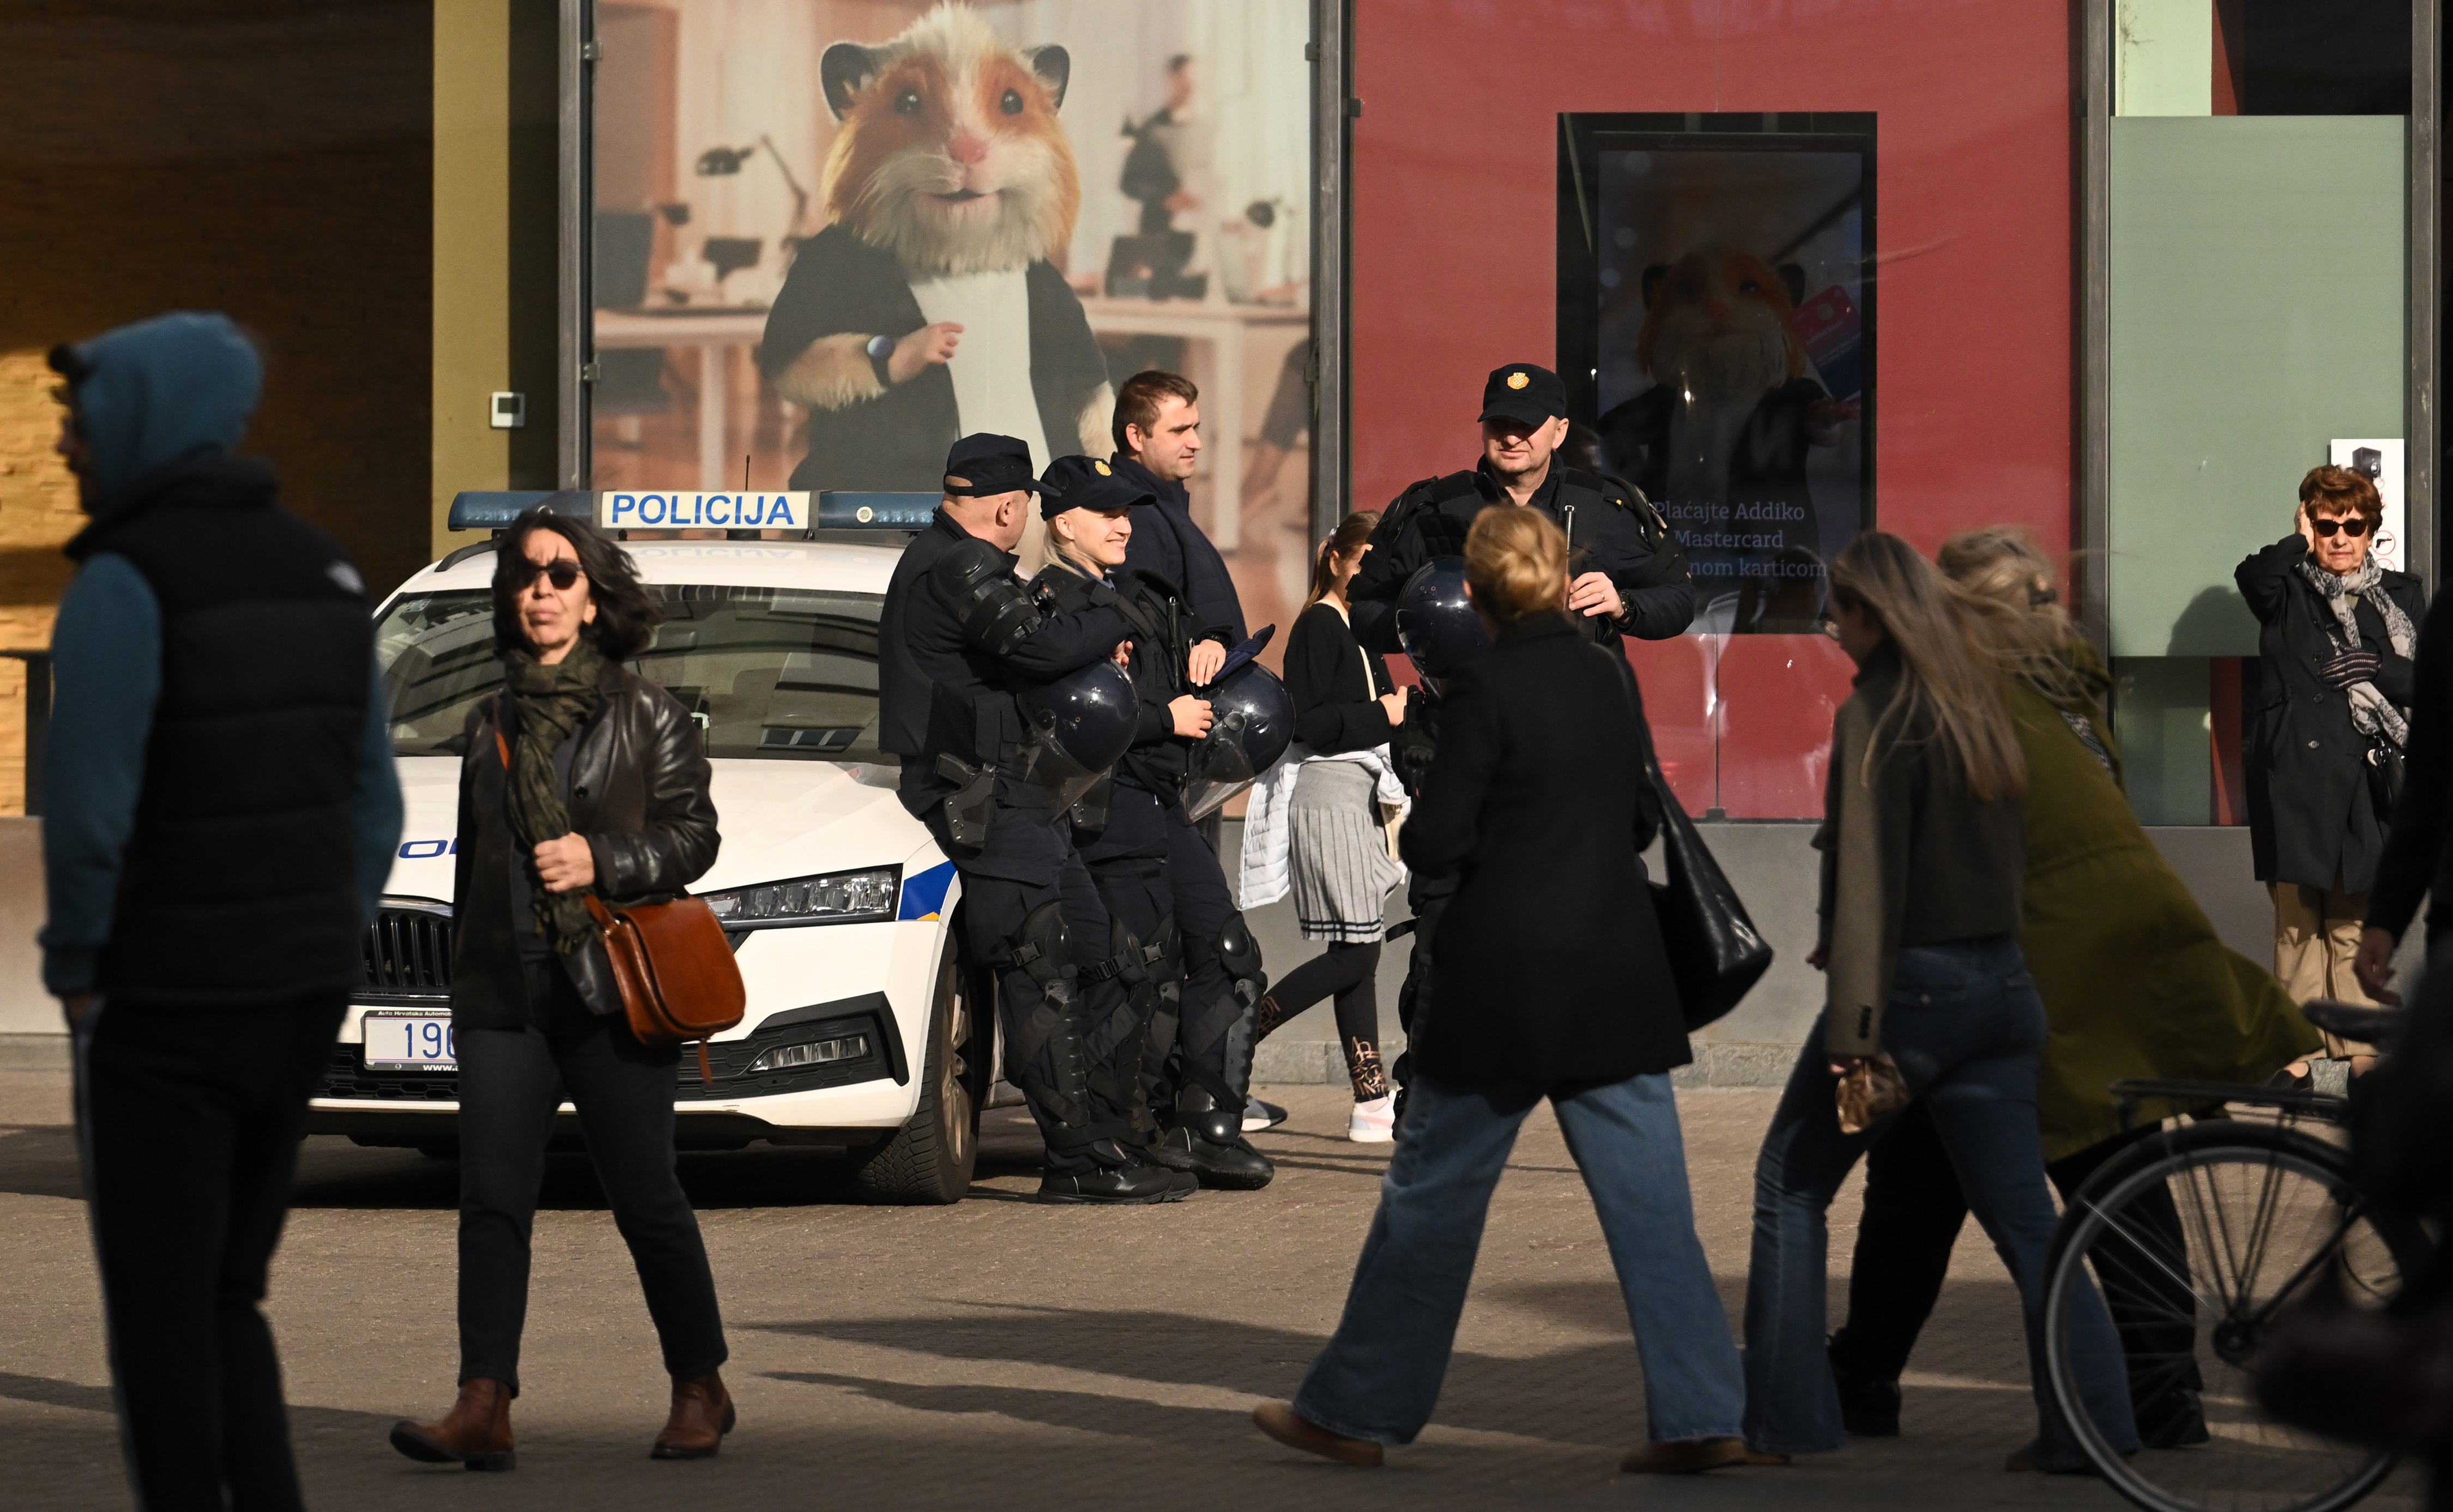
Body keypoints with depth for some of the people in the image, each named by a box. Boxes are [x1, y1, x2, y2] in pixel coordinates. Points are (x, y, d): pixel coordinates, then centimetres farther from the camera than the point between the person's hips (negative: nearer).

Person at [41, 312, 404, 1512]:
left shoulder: (121, 581, -18)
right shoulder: (320, 572, 6)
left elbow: (86, 813, -22)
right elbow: (369, 810, 8)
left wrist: (74, 971, -5)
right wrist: (315, 976, 15)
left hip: (161, 1008, -7)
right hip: (292, 1001, 7)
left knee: (157, 1322, 6)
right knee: (222, 1300, 18)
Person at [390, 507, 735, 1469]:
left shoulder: (645, 716, 5)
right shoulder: (492, 725, 17)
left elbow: (693, 835, 0)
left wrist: (602, 861, -16)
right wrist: (464, 984, 19)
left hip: (611, 993, -4)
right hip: (505, 999, 4)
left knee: (645, 1199, 0)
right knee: (492, 1198, -8)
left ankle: (701, 1390, 15)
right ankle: (484, 1407, -15)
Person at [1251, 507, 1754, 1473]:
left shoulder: (1486, 691, -11)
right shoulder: (1611, 680, 5)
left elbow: (1435, 844, -12)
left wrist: (1420, 828, 8)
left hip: (1504, 982, -4)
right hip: (1616, 981, 5)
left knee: (1431, 1195, 5)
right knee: (1649, 1201, 4)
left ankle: (1355, 1410, 13)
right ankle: (1700, 1417, -1)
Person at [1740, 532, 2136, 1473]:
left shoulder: (1877, 717, -11)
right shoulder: (1979, 706, 11)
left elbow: (1868, 875, -17)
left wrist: (1857, 1030, -18)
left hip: (1914, 980, -7)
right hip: (2002, 982, 7)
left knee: (1792, 1186, 7)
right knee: (2022, 1213, 8)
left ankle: (1782, 1417, 5)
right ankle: (2091, 1422, 0)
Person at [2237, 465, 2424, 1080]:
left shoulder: (2400, 595, 14)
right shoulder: (2288, 591, 6)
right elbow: (2253, 576, -18)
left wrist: (2376, 668, -7)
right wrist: (2300, 542, -4)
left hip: (2367, 776, 2)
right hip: (2298, 772, -2)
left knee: (2357, 918, 4)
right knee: (2298, 917, -5)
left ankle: (2362, 1051, 8)